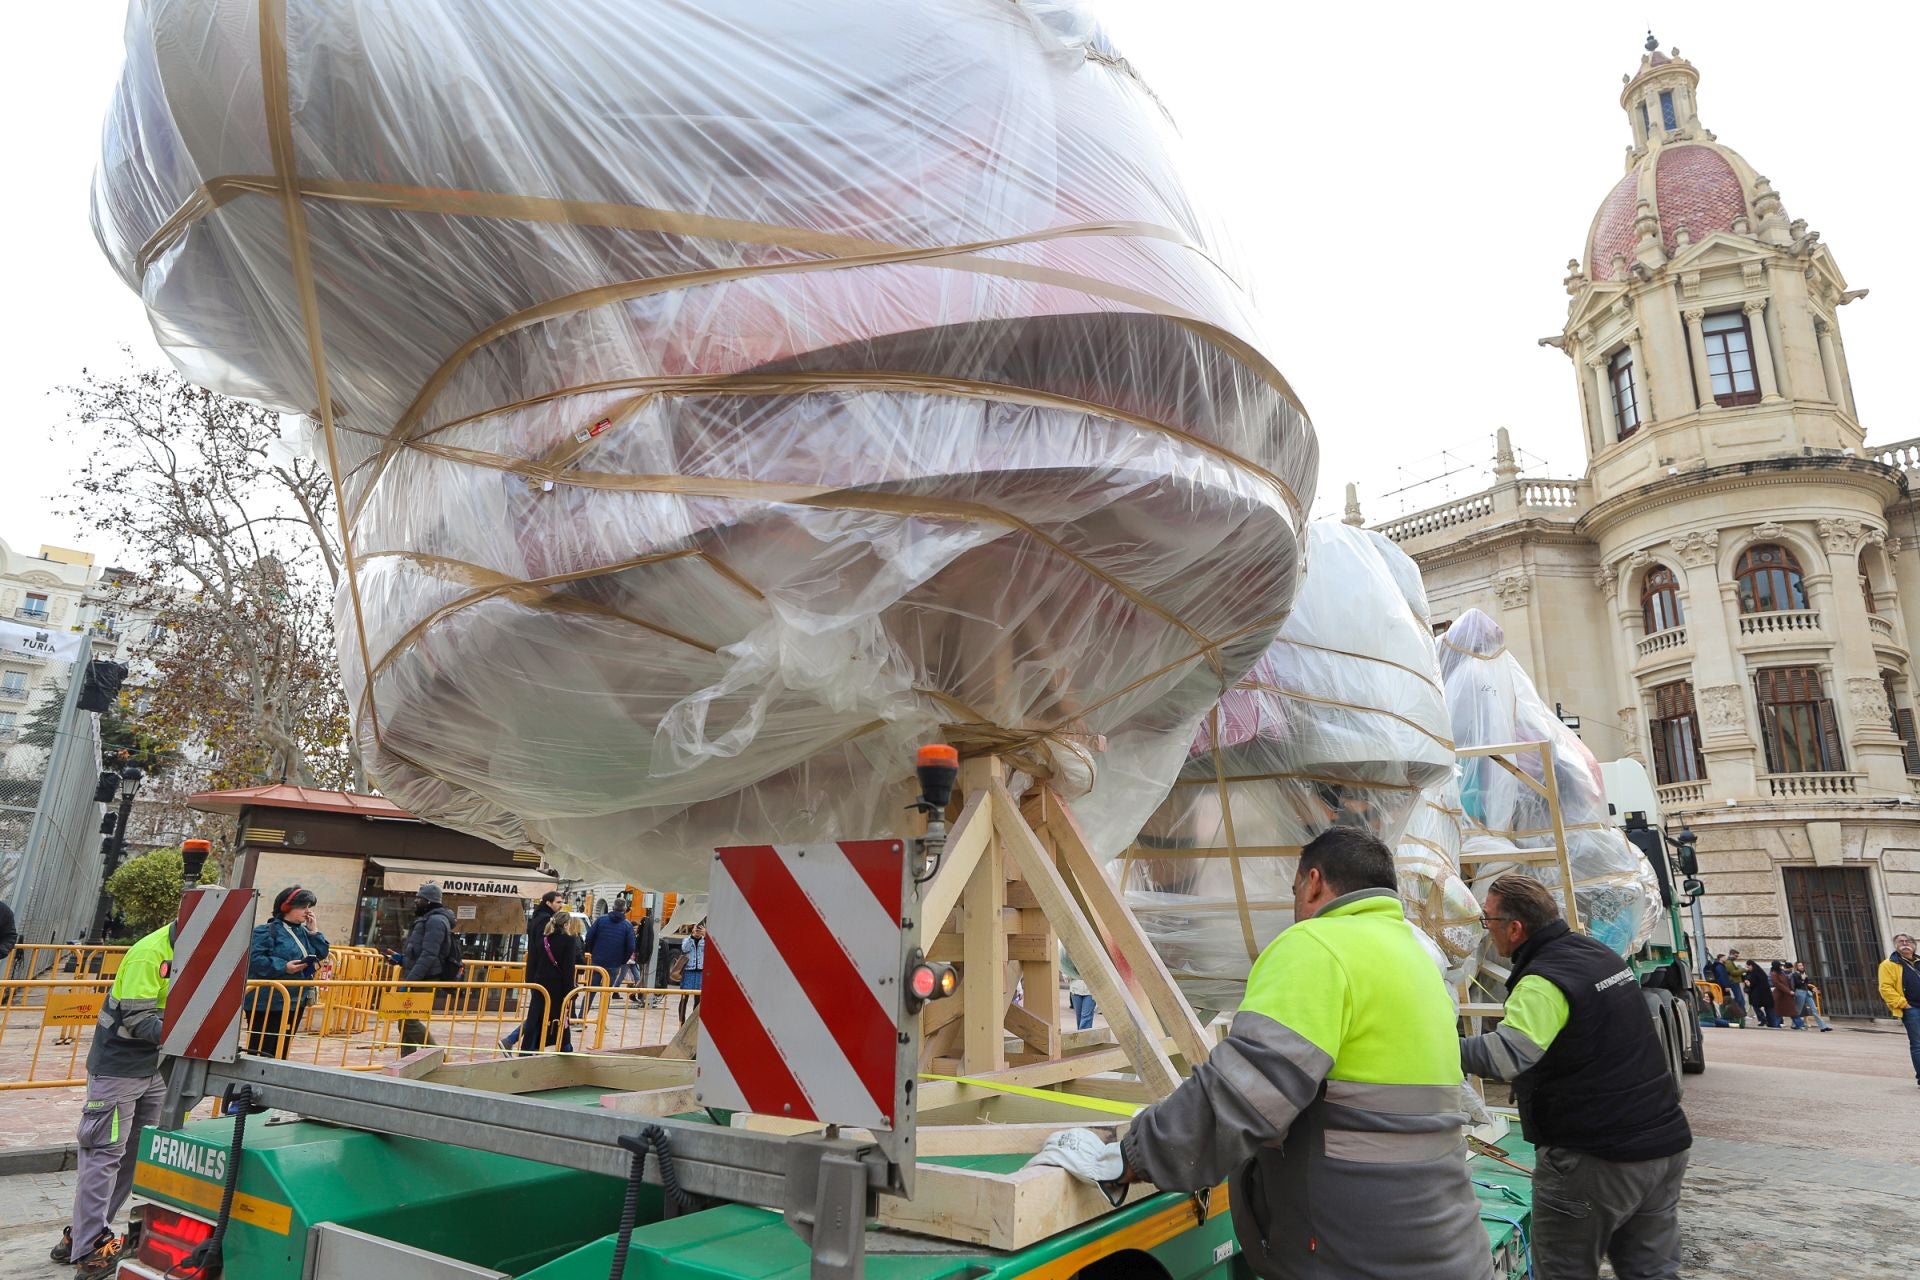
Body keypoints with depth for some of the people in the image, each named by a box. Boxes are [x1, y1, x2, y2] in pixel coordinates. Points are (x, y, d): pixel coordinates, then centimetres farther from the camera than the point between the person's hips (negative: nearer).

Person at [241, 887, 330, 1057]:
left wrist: (312, 931, 2)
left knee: (282, 1050, 14)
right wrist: (284, 967, -23)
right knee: (260, 1050, -4)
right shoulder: (266, 931, -10)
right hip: (267, 1003, -7)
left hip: (296, 1001, 8)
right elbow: (254, 959, -20)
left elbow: (321, 954, 11)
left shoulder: (303, 932, 13)